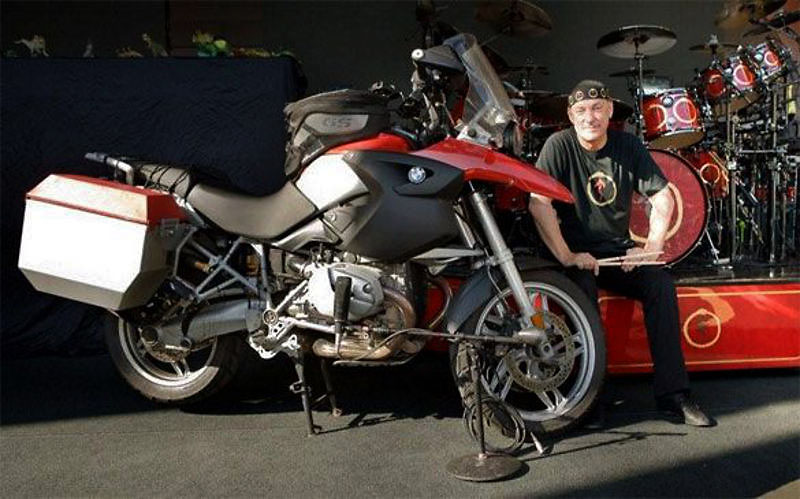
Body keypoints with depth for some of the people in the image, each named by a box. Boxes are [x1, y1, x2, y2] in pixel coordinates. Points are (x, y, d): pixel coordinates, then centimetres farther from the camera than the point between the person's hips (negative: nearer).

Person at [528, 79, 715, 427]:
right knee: (583, 288, -33)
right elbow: (538, 203, -18)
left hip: (619, 251, 4)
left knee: (661, 283, -21)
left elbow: (662, 197, 7)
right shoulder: (559, 145, -7)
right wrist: (567, 257, -22)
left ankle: (671, 392, -14)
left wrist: (652, 247, -7)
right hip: (577, 253, -3)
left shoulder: (628, 145, 5)